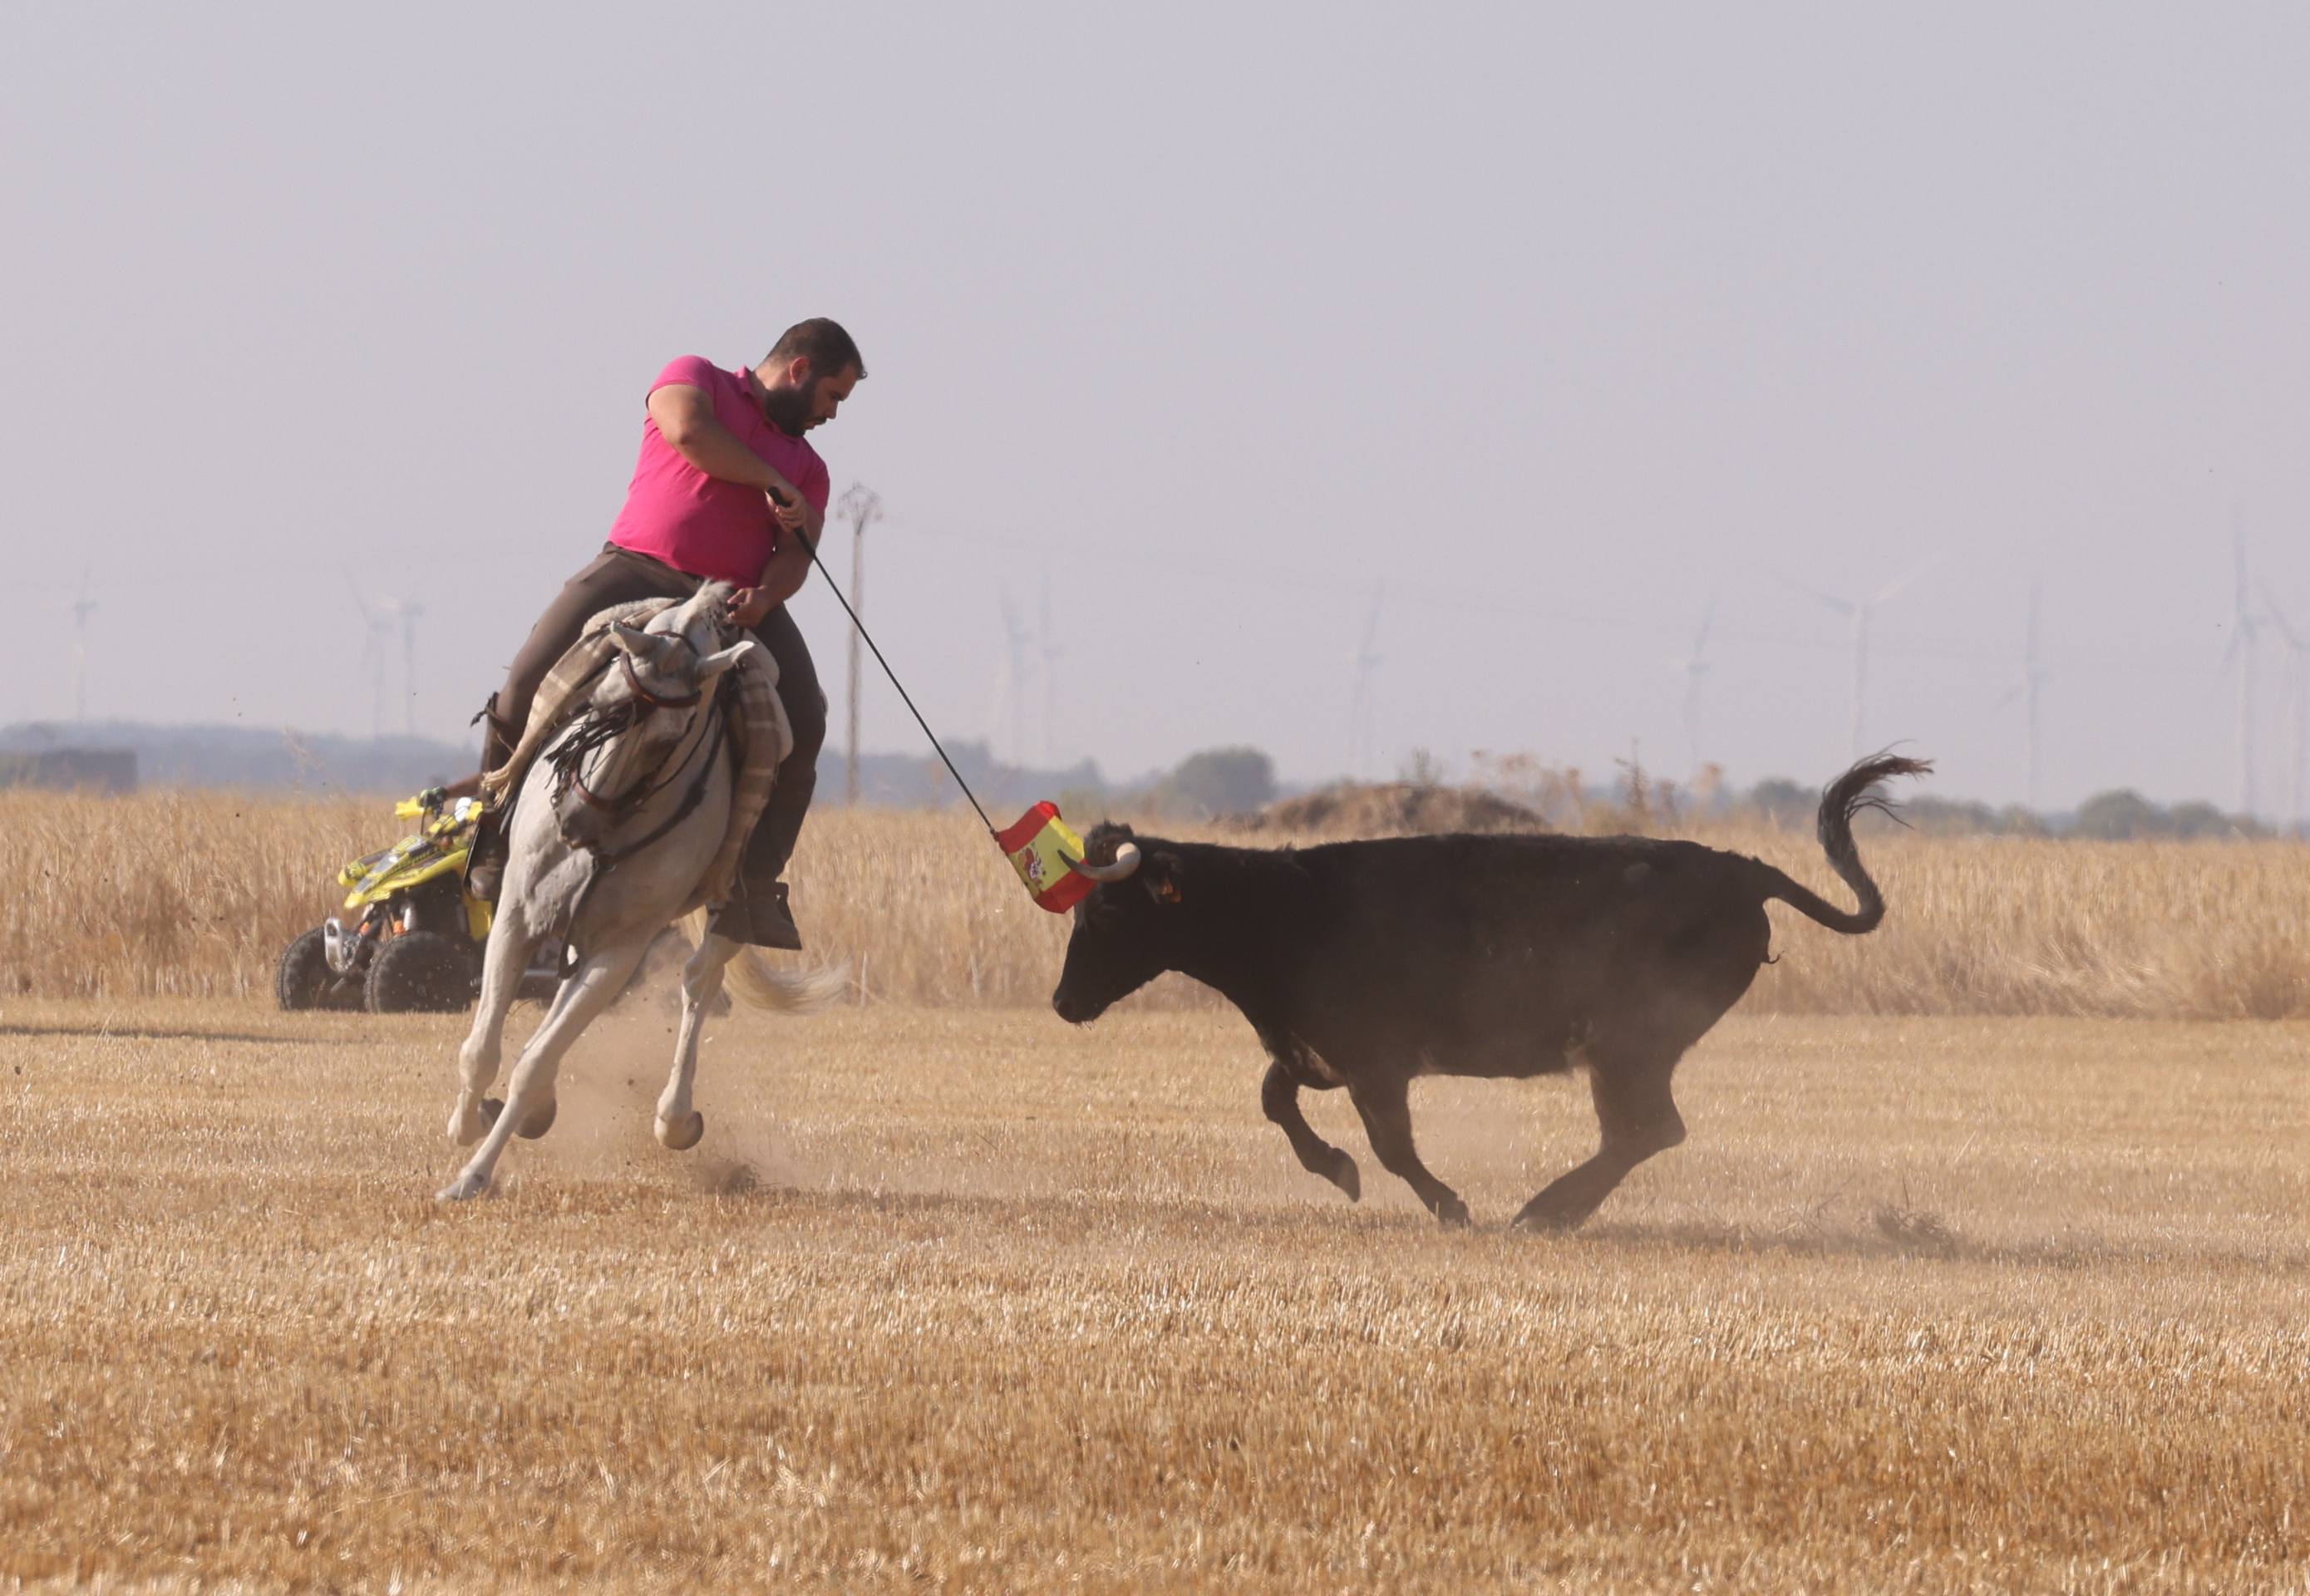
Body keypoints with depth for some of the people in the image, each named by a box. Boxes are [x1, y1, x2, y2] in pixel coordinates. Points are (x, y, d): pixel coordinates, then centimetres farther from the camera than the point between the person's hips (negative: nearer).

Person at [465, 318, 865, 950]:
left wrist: (765, 595, -12)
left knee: (802, 725, -19)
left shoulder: (807, 470, 25)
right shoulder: (697, 378, 14)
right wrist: (769, 482, -2)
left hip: (738, 604, 4)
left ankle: (753, 884, -11)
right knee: (530, 683, -22)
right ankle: (497, 841, -6)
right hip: (641, 569, -4)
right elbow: (687, 429, -9)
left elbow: (795, 554, 10)